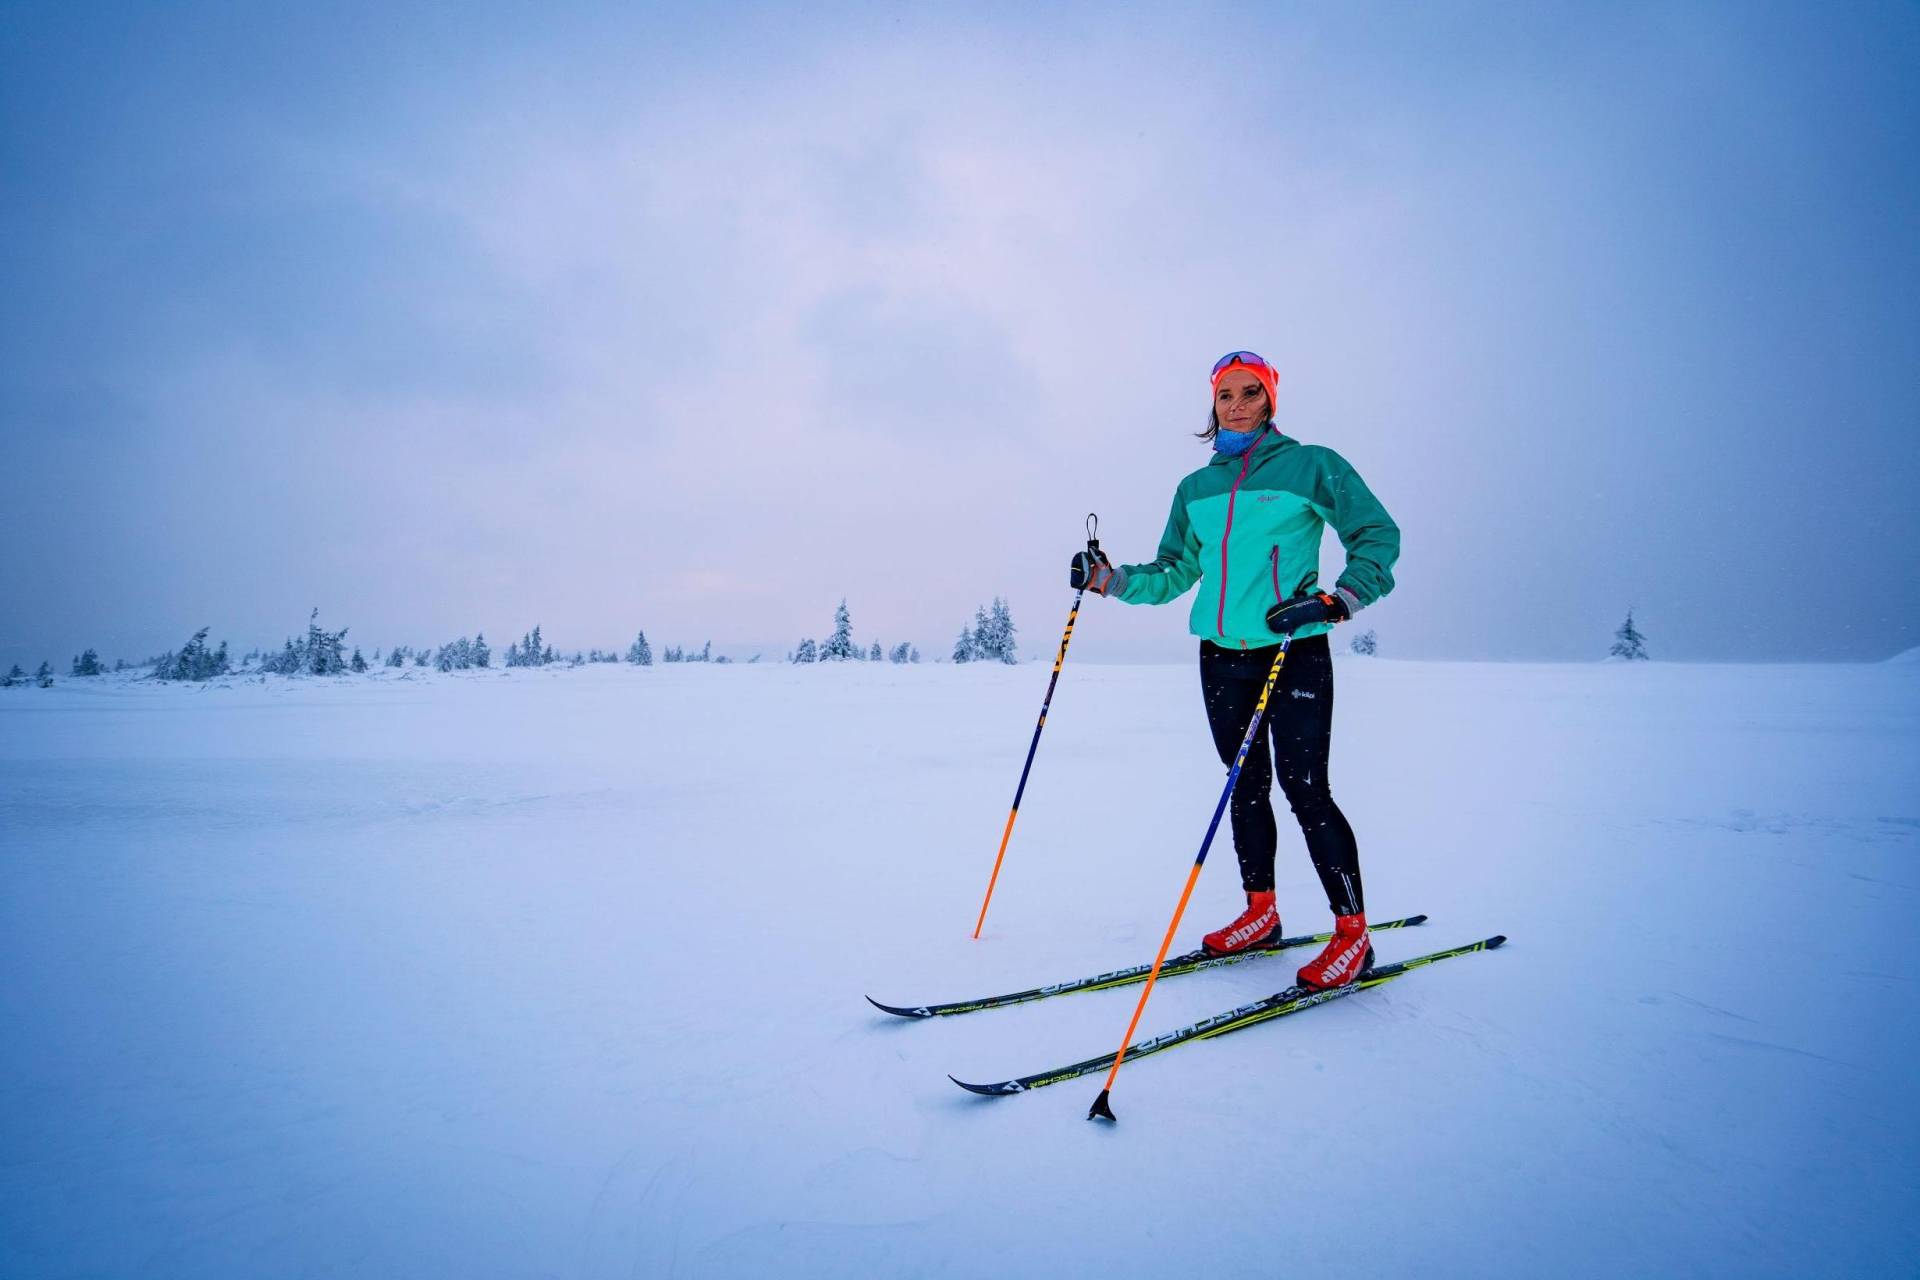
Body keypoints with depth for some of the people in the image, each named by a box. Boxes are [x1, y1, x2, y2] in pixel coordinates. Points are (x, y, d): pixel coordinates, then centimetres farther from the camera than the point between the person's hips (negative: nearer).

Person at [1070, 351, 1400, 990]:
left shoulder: (1310, 464, -1)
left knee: (1306, 792, -7)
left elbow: (1378, 536, -4)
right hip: (1221, 655, 5)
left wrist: (1334, 601, -20)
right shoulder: (1196, 488, 13)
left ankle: (1352, 933, 7)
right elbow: (1173, 573, 15)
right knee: (1246, 787, 11)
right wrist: (1109, 578, -1)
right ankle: (1261, 912, 25)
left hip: (1295, 652, -5)